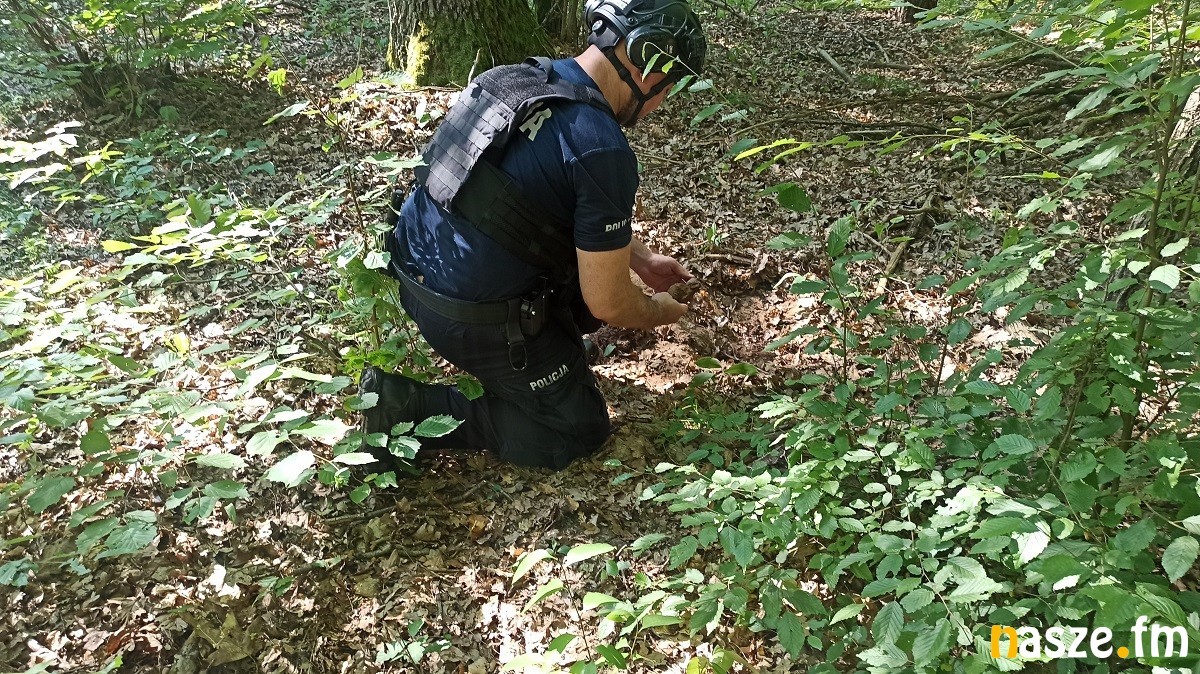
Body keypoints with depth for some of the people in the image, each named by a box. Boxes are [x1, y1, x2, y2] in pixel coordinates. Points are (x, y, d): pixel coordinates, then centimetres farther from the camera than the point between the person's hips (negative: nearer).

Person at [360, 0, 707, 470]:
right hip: (473, 317, -9)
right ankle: (411, 408, -2)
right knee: (580, 430, 7)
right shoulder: (603, 151, -24)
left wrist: (642, 259, 22)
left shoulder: (523, 78, 3)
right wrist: (658, 312, 5)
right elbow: (607, 304, -17)